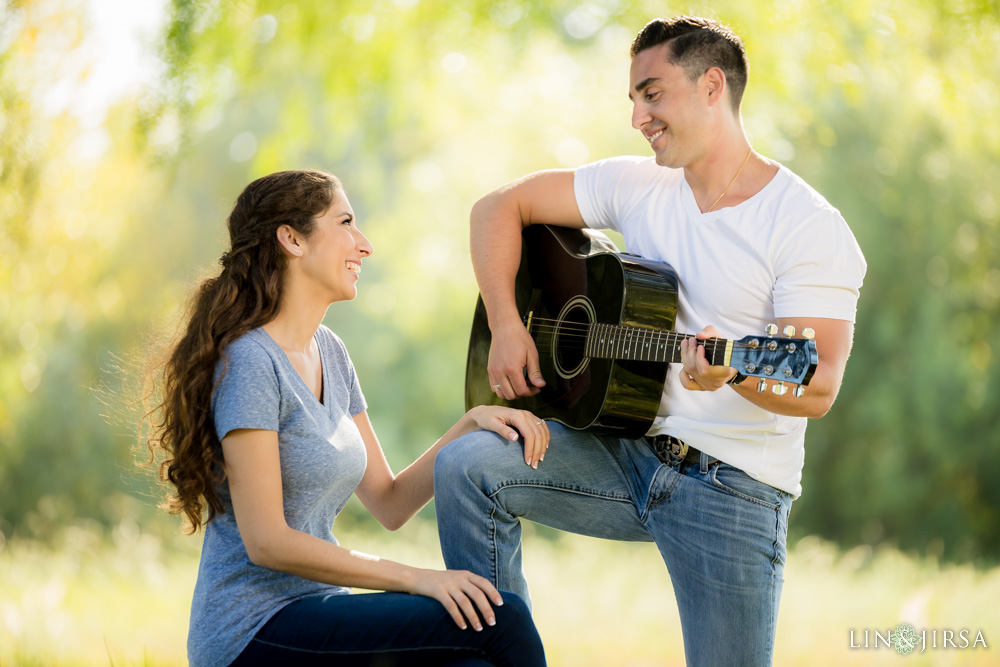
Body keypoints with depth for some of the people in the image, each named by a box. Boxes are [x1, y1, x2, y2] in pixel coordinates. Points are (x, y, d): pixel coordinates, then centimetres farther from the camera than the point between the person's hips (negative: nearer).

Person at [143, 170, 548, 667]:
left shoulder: (328, 351, 14)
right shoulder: (250, 362, -13)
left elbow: (389, 505, 12)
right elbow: (266, 542, -17)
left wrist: (472, 425, -2)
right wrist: (414, 579, -16)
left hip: (316, 608, 8)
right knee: (500, 618, -20)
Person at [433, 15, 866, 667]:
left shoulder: (809, 228, -11)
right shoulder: (635, 185, 7)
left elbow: (820, 386, -19)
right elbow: (500, 207, 10)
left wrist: (733, 372, -39)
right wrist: (506, 328, -3)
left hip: (734, 484, -4)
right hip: (626, 451, 5)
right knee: (466, 464, -16)